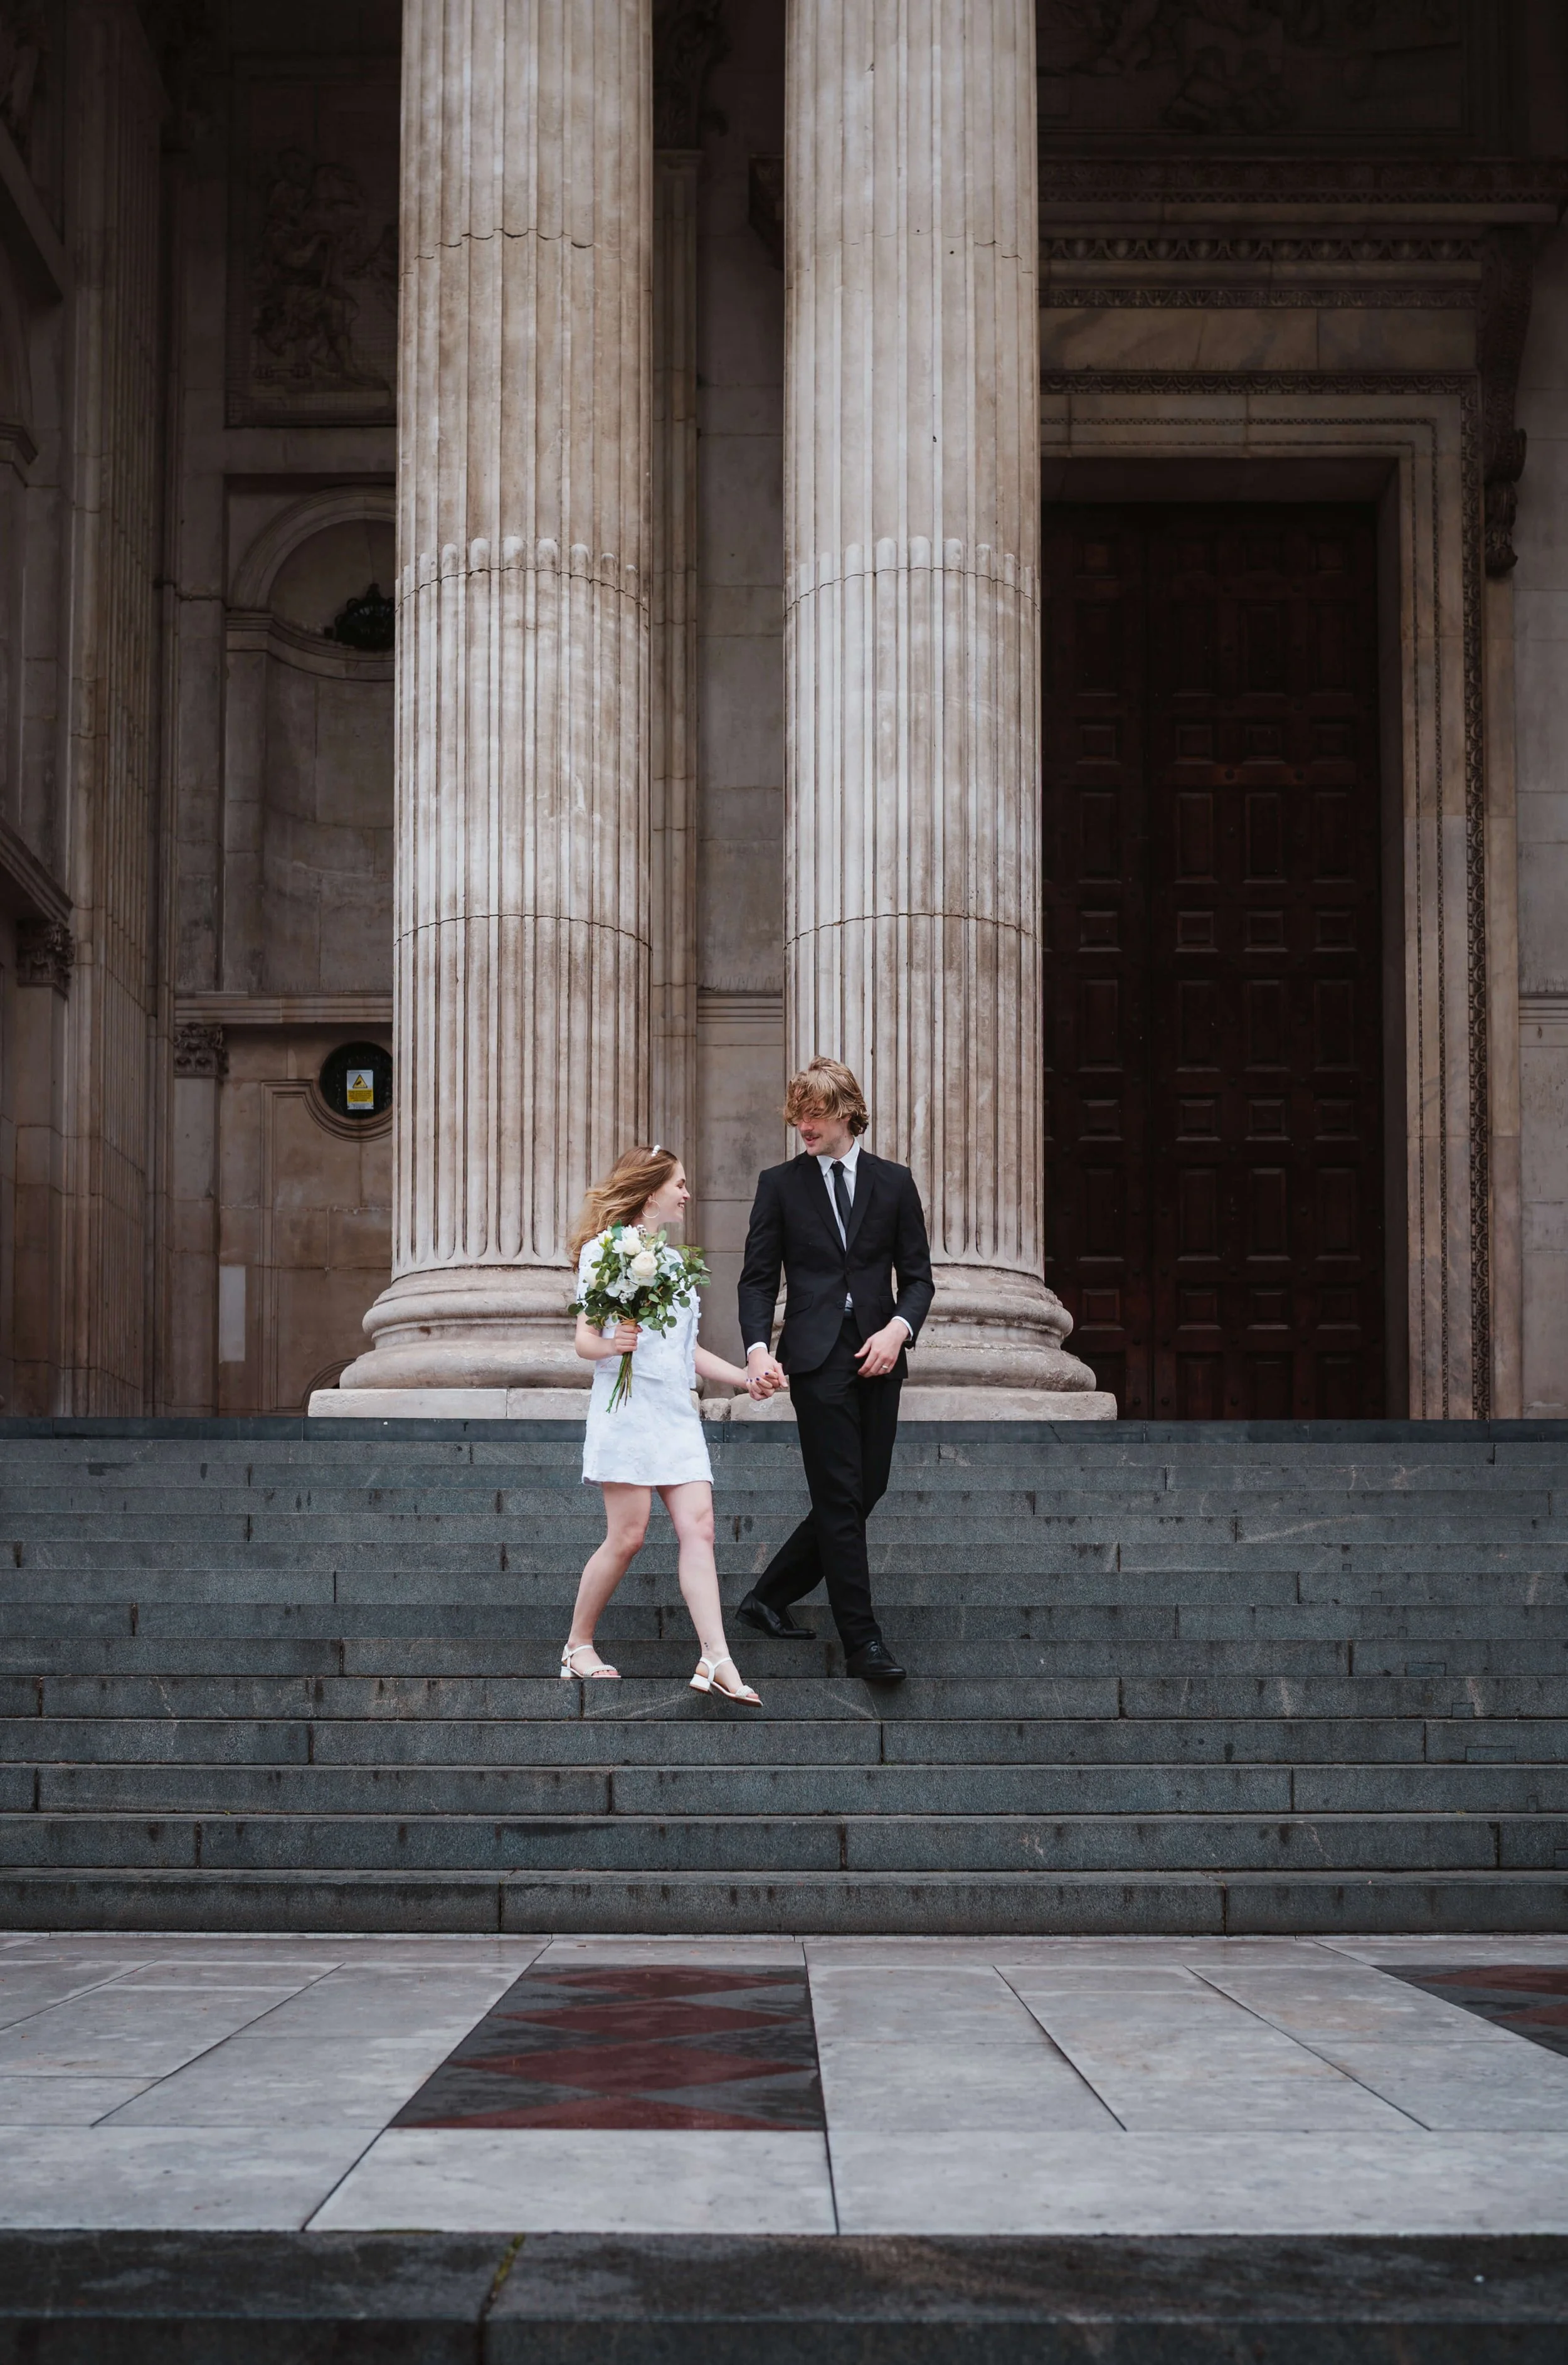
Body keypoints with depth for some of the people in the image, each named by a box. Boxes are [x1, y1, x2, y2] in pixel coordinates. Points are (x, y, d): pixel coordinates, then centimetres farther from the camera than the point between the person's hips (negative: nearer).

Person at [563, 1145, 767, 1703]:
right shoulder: (604, 1250, 1)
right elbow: (585, 1339, -5)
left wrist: (744, 1377, 15)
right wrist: (612, 1345, -27)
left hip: (678, 1411, 7)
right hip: (627, 1404, -6)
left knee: (698, 1529, -7)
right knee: (627, 1536, -8)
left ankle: (716, 1661, -15)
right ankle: (578, 1646, 9)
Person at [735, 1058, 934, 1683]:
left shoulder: (893, 1182, 9)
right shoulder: (780, 1185, 5)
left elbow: (917, 1274, 10)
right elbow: (758, 1277, 3)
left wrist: (899, 1328, -10)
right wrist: (758, 1347, -13)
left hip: (878, 1356, 3)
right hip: (818, 1359, -3)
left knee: (865, 1492, 6)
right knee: (840, 1498, -7)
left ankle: (768, 1597, 22)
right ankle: (861, 1639, -3)